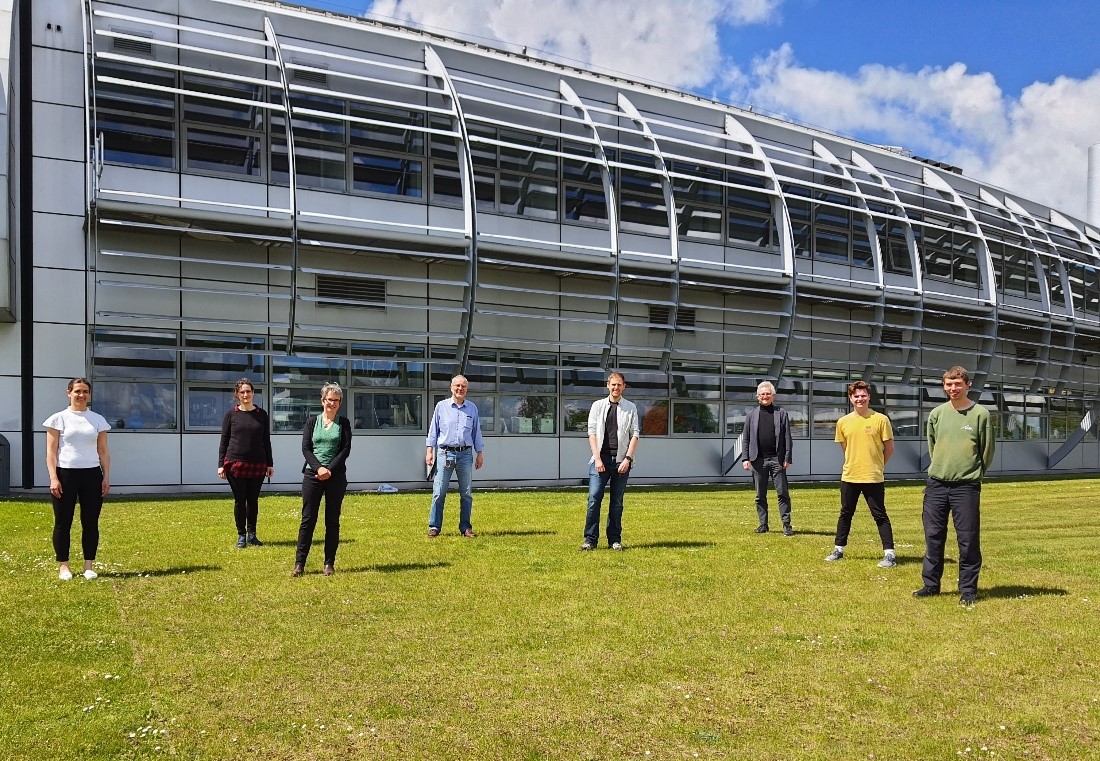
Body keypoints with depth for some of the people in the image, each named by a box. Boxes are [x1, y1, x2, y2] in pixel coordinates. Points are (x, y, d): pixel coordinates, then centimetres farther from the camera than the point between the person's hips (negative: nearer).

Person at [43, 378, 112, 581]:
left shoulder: (98, 420, 10)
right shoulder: (59, 418, 3)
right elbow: (51, 451, 0)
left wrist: (106, 477, 4)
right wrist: (53, 478, -9)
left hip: (92, 474, 2)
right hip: (65, 473, -2)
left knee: (90, 522, 4)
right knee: (63, 522, 2)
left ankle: (89, 565, 11)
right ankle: (63, 566, 11)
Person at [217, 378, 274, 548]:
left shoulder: (261, 415, 6)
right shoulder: (231, 414, 2)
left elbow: (266, 441, 10)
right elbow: (224, 440, 4)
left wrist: (270, 464, 7)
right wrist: (221, 464, -2)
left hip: (257, 464, 1)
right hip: (235, 463, -1)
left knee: (253, 500, 8)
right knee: (239, 500, 3)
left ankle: (252, 534, 19)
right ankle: (241, 536, 13)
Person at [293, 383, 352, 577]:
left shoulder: (344, 423, 7)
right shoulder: (312, 421, 8)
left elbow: (346, 449, -2)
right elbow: (305, 448, 1)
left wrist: (330, 469, -13)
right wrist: (318, 468, -14)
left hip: (336, 476, 0)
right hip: (312, 475, 0)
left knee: (332, 521, 4)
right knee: (308, 519, -1)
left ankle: (329, 564, 11)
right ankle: (299, 563, 3)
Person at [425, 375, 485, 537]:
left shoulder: (472, 408, 11)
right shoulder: (441, 406, 6)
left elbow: (476, 432, 14)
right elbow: (433, 430, 7)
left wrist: (480, 453, 10)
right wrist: (430, 451, 1)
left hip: (465, 454, 2)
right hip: (446, 453, -2)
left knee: (466, 493, 5)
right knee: (439, 492, -4)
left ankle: (465, 527, 13)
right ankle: (434, 527, 3)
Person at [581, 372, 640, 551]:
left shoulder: (631, 408, 9)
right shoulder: (598, 406, 9)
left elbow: (635, 435, 4)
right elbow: (592, 433, 3)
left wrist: (628, 458, -8)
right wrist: (597, 459, -7)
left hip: (621, 460, 0)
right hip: (601, 458, 0)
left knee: (617, 502, 5)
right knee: (594, 498, -8)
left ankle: (615, 540, 12)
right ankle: (590, 539, -3)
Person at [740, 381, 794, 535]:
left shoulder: (781, 413, 6)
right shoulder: (751, 415, 10)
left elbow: (787, 438, 2)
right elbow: (745, 438, 9)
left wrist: (788, 458, -5)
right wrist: (745, 458, -1)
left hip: (777, 459, -2)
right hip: (758, 460, 2)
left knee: (783, 493, -3)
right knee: (760, 496, 7)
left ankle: (786, 525, 2)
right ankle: (763, 524, 15)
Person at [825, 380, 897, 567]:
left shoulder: (880, 419, -6)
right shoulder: (843, 422, 4)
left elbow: (889, 448, 1)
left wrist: (877, 466, 5)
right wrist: (854, 464, 13)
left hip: (873, 478, -4)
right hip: (849, 477, 4)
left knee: (880, 515, -1)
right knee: (845, 514, 13)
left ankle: (889, 554, 3)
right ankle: (839, 550, 24)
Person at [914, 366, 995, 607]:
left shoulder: (980, 414, -3)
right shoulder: (937, 413, 7)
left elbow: (987, 451, 3)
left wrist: (973, 474, 8)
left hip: (966, 486, -3)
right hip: (936, 485, 4)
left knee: (968, 539, 0)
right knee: (933, 536, 8)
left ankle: (968, 590, 9)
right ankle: (931, 584, 19)